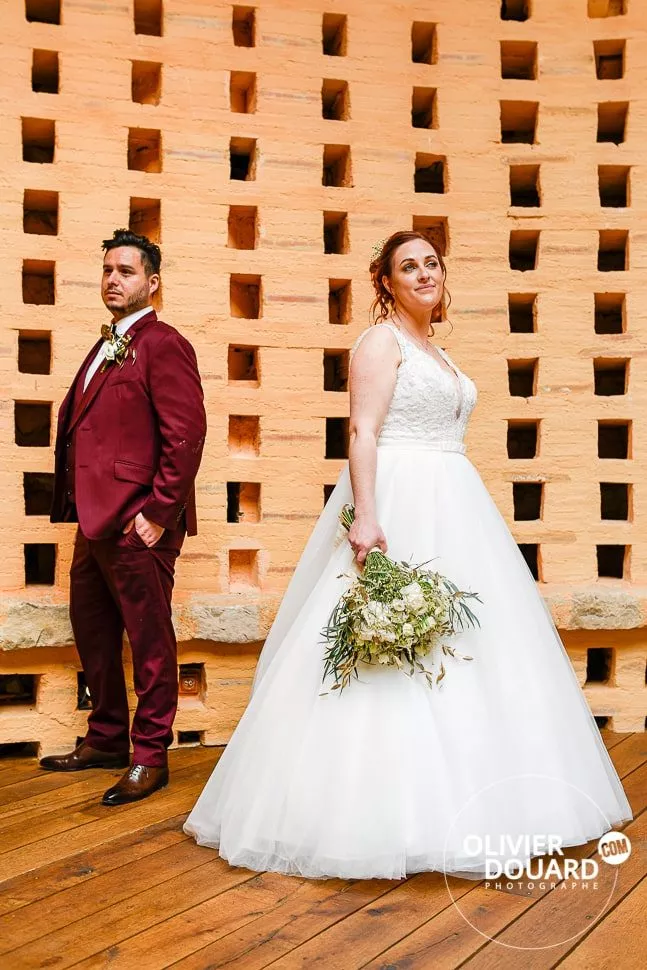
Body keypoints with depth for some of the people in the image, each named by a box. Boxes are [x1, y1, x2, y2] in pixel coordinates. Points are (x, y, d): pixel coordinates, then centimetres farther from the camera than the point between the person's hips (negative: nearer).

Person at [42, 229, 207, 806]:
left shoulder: (163, 345, -9)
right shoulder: (105, 349, 19)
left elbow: (187, 434, -17)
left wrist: (159, 512, -19)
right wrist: (76, 505, 13)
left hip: (137, 521, -10)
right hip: (96, 519, 10)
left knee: (149, 638, 2)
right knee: (92, 629, 17)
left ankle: (151, 757, 15)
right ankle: (106, 739, 33)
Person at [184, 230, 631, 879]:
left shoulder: (437, 354, 21)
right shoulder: (380, 341, -4)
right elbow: (362, 434, -15)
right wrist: (366, 518, -27)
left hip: (452, 509, 9)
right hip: (399, 508, -9)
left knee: (467, 649, 10)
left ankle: (455, 805, 22)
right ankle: (382, 819, 0)